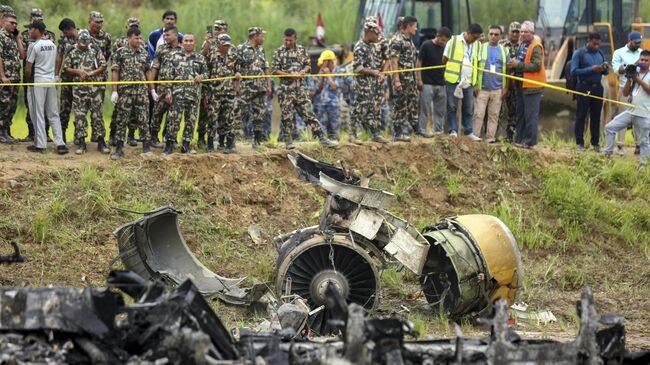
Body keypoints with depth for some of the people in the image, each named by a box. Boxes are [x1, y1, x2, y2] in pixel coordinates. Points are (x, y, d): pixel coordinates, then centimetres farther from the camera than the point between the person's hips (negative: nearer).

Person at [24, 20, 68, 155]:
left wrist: (28, 79, 6)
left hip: (38, 82, -6)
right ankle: (60, 143, 2)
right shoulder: (52, 44, 9)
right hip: (51, 80, 6)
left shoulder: (34, 46, -12)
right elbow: (55, 63, 12)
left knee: (38, 113, 1)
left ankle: (40, 144, 1)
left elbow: (28, 69, -11)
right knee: (53, 114, 9)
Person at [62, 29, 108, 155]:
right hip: (78, 89, 1)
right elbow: (65, 68, 6)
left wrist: (92, 73, -12)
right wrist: (77, 72, -10)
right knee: (79, 115, 1)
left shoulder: (96, 52, 3)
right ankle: (81, 143, 6)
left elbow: (103, 66, 2)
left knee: (97, 114, 0)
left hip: (93, 87, -1)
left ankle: (101, 141, 7)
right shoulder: (72, 53, 5)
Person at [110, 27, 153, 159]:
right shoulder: (120, 52, -1)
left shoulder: (144, 53, 9)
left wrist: (152, 90, 11)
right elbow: (115, 72, -3)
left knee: (143, 120, 3)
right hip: (125, 92, -3)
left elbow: (147, 73, 14)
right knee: (121, 121, 0)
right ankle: (119, 149, 4)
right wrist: (114, 91, -8)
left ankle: (146, 147, 9)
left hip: (142, 92, 3)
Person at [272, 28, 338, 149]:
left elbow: (308, 65, 14)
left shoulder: (302, 50, 8)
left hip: (300, 88, 2)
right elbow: (275, 70, -3)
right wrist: (290, 75, -14)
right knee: (286, 116, 0)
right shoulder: (279, 52, -1)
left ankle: (322, 139, -2)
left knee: (309, 113, 0)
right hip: (285, 89, -2)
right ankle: (288, 141, 11)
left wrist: (303, 71, -10)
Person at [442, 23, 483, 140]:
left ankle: (468, 131, 12)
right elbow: (444, 60, 3)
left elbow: (477, 64, 13)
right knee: (452, 107, -1)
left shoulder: (477, 45, 9)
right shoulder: (453, 41, -4)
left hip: (468, 82, 4)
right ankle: (453, 130, 4)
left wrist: (476, 83, 10)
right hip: (453, 80, -4)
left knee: (469, 108, 6)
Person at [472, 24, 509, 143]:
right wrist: (475, 85, -6)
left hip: (497, 89, 2)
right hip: (482, 89, -2)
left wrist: (506, 88, 3)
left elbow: (508, 71, 10)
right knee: (478, 114, -5)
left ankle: (491, 138, 10)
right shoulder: (481, 48, 3)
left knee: (494, 115, 5)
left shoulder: (504, 51, 10)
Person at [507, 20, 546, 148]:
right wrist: (513, 64, 7)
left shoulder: (536, 47, -13)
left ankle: (530, 141, -4)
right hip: (521, 84, 10)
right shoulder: (522, 45, 15)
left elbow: (536, 66, -22)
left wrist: (518, 65, -21)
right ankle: (519, 139, 24)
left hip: (532, 85, -10)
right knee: (521, 113, 16)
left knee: (530, 114, -7)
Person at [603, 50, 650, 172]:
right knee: (610, 127, 0)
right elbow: (625, 93, 10)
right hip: (630, 112, 5)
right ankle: (608, 154, 6)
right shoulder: (634, 74, 14)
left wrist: (638, 80, -14)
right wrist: (629, 80, -4)